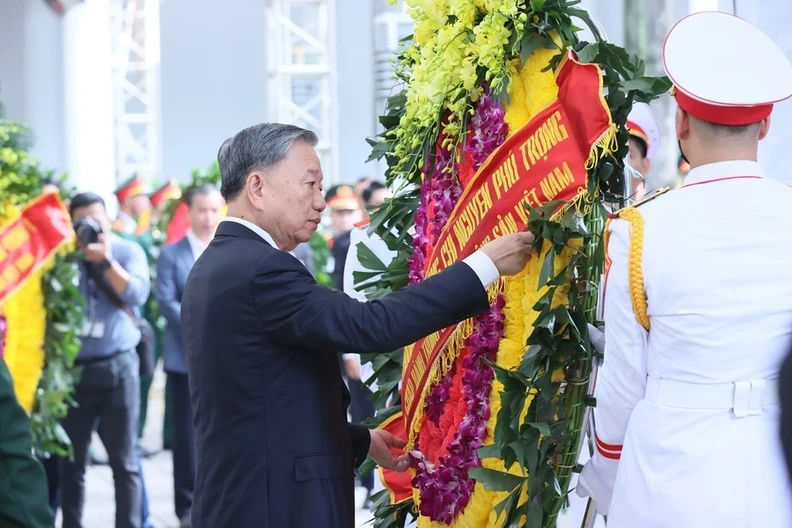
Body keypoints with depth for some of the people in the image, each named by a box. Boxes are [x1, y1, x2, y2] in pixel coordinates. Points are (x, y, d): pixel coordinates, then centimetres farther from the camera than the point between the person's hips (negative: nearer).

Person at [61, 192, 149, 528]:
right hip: (72, 368, 1)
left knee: (124, 461, 1)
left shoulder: (128, 251, 2)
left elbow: (137, 294, -13)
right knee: (71, 461, 6)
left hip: (117, 367, -1)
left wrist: (106, 260, -21)